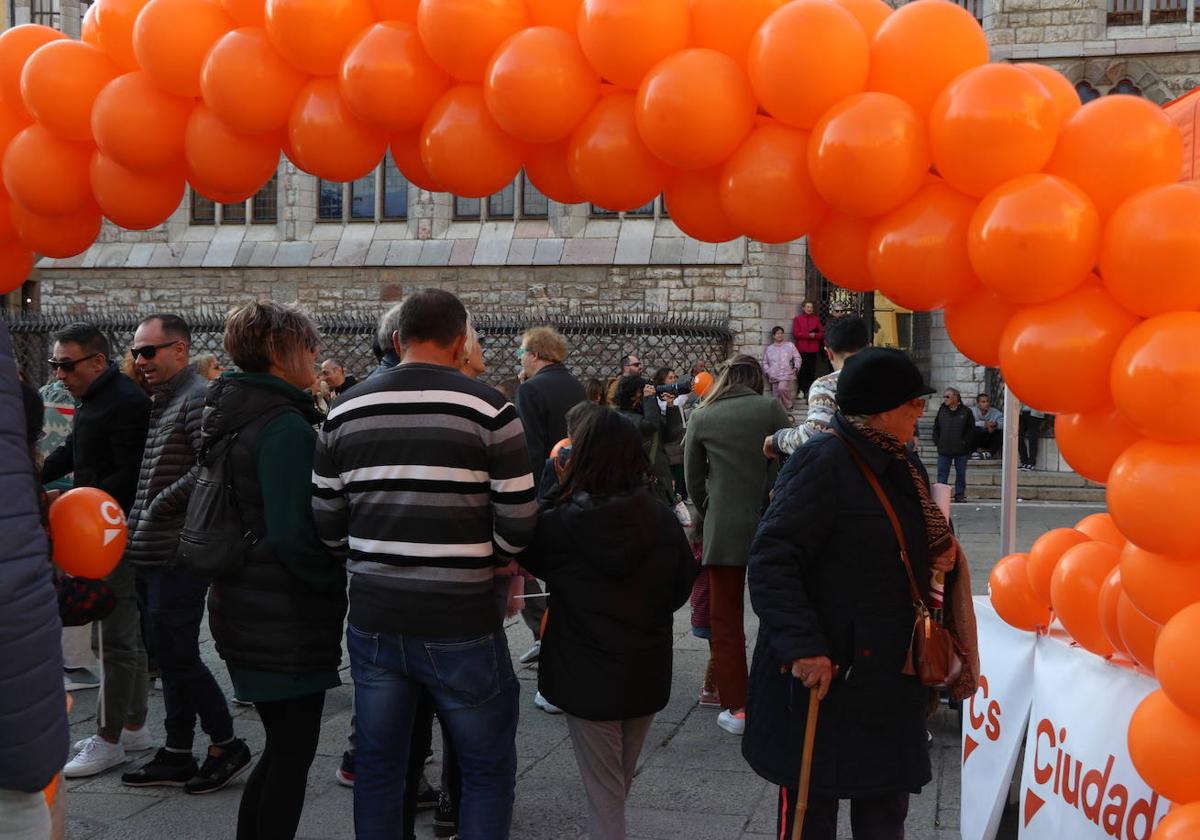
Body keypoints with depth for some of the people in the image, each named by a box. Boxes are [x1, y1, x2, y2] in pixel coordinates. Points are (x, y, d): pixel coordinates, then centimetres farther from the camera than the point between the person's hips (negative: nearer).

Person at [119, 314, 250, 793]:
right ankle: (177, 756, 22)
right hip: (152, 554, 9)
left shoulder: (197, 399, -13)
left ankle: (226, 745, 10)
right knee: (169, 656, 13)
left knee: (176, 655, -4)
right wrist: (137, 523, 9)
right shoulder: (161, 401, 17)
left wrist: (159, 507, -16)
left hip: (178, 553, -9)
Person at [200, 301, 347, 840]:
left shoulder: (234, 414, 10)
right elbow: (296, 534, -25)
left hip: (246, 608, 9)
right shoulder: (285, 426, -19)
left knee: (282, 746, 19)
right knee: (294, 752, 4)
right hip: (286, 618, -9)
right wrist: (338, 582, -9)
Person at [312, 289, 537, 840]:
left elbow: (326, 524, 6)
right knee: (488, 771, 12)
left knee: (378, 768, 18)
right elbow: (518, 524, -10)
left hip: (374, 621, 4)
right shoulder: (489, 409, -10)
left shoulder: (345, 411, 3)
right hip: (461, 627, -4)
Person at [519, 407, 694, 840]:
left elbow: (529, 555, 5)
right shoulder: (662, 518, -10)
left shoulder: (559, 523, -17)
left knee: (603, 792, 9)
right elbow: (681, 588, 2)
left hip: (586, 675, -3)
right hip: (647, 672, 3)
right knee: (620, 784, 23)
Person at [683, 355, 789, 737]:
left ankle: (736, 708, 9)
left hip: (723, 532, 0)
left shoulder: (702, 417, 2)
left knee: (726, 620, 9)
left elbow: (693, 480, 6)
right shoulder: (771, 408, -2)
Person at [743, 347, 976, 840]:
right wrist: (803, 646, -29)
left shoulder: (903, 464, 10)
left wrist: (944, 553, 1)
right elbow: (771, 562, -23)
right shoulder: (824, 462, -18)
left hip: (890, 676, 8)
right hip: (823, 675, -8)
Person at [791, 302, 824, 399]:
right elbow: (795, 334, -5)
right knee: (802, 370, -4)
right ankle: (801, 390, 2)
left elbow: (822, 333, 6)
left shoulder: (816, 319, 12)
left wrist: (814, 335, -13)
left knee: (812, 371, -1)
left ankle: (810, 391, 3)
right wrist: (809, 335, -12)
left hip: (813, 349, 2)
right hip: (801, 349, -2)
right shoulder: (797, 319, 5)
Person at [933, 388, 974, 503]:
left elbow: (971, 429, 0)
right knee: (942, 473, 2)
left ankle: (959, 494, 16)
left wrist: (965, 443, -6)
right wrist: (937, 442, 3)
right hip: (944, 450, 2)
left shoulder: (966, 411, -2)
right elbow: (936, 428, 12)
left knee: (961, 473, 7)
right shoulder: (942, 410, 6)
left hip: (961, 450, -2)